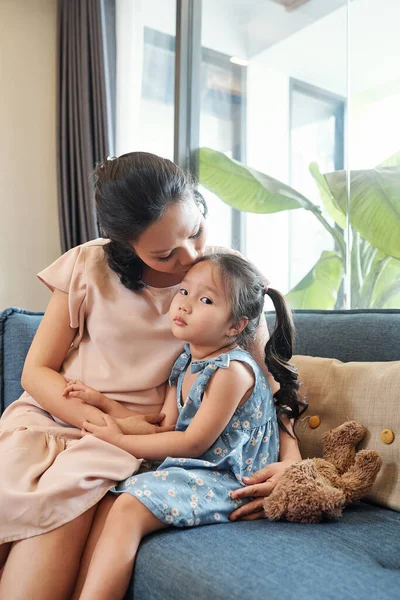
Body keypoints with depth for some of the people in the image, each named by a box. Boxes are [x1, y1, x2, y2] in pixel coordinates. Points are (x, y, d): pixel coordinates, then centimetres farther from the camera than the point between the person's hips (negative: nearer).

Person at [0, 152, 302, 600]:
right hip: (55, 412, 2)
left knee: (61, 501, -28)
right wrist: (109, 419, -13)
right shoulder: (88, 265, -1)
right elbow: (37, 371, 2)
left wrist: (291, 458, -16)